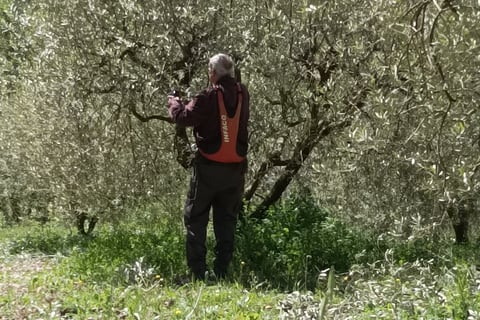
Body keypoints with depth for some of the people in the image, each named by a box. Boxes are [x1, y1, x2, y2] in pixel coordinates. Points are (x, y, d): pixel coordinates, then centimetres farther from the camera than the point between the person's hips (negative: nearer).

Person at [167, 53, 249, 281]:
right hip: (236, 169, 5)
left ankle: (197, 272, 2)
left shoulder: (209, 97, -14)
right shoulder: (242, 95, 2)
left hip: (208, 168, -4)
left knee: (195, 219, 6)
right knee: (226, 222, 12)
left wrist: (174, 102, 6)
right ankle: (222, 272, 12)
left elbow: (184, 117, -15)